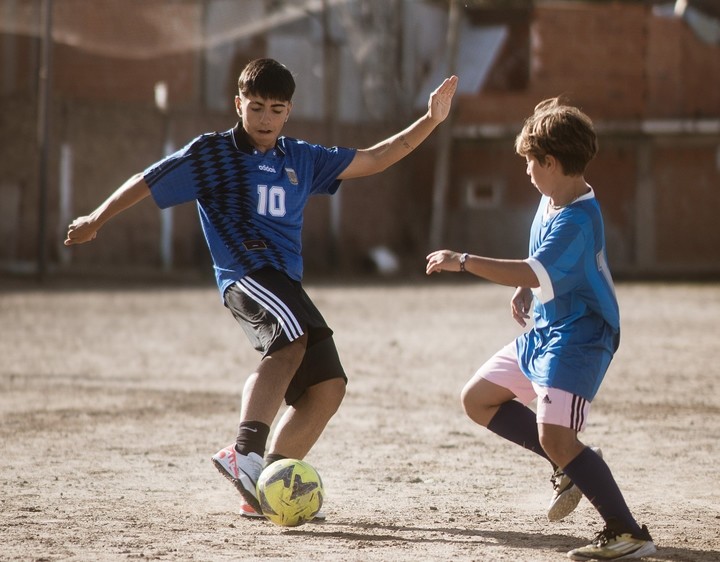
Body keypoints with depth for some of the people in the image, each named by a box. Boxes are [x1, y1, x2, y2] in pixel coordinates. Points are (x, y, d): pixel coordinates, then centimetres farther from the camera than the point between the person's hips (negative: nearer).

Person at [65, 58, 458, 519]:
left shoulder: (301, 160, 20)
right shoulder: (212, 153, 7)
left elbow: (373, 160, 23)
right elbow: (147, 183, 15)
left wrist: (430, 122, 16)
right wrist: (96, 220, 21)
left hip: (286, 282, 7)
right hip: (245, 273, -7)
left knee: (328, 385, -5)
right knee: (293, 340, -35)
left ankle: (262, 488, 0)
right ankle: (245, 452, -42)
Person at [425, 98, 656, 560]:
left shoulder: (577, 218, -23)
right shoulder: (552, 201, 9)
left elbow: (536, 274, -34)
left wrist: (462, 261, -32)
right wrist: (525, 293, 10)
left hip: (579, 335, -11)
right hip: (544, 331, 11)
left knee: (554, 435, -23)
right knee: (478, 399, 14)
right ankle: (572, 466, 16)